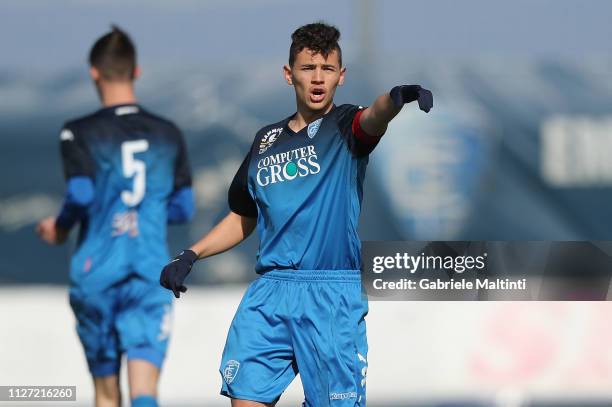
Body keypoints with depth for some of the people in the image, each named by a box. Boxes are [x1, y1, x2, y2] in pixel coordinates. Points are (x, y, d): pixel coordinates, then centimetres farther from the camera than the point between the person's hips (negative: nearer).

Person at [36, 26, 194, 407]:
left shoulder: (80, 134, -3)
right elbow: (184, 208, 10)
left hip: (96, 275, -1)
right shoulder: (168, 135, 7)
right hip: (151, 275, 1)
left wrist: (60, 227, 5)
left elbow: (81, 196, -15)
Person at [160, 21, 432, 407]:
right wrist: (190, 256, 15)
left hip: (334, 295, -4)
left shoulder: (345, 126, 3)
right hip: (269, 292, 4)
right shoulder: (267, 140, 17)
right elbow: (243, 218, 27)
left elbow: (373, 118, -23)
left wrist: (397, 98, -46)